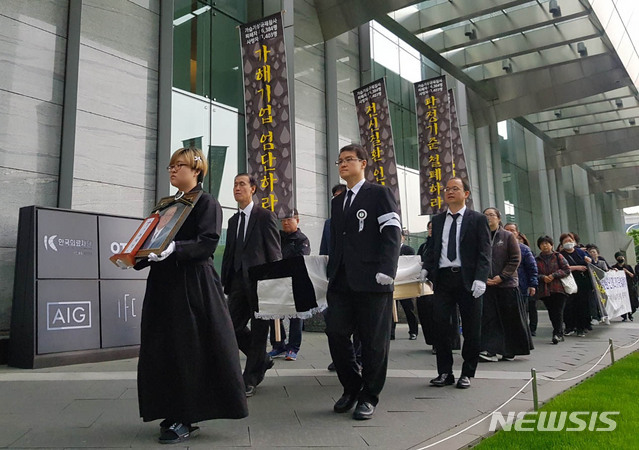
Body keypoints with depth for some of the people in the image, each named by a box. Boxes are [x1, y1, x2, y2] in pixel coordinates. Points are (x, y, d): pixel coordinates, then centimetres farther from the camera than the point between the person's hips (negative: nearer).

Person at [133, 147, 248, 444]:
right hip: (163, 284, 7)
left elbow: (208, 243, -16)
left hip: (193, 285, -7)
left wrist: (175, 248, -29)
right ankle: (173, 413, 19)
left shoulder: (206, 203, -3)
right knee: (162, 350, 8)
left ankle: (185, 419, 6)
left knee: (189, 350, -4)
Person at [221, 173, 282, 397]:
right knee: (232, 326, 3)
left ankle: (251, 380, 12)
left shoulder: (265, 216, -2)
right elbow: (228, 253, 18)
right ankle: (263, 360, 25)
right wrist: (225, 282, 12)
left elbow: (274, 252, -6)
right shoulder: (233, 220, 18)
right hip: (238, 280, 6)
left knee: (258, 330, 1)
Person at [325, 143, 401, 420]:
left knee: (373, 340, 1)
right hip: (341, 281, 6)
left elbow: (392, 233, -7)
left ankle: (369, 396, 16)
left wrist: (386, 270, -17)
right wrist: (331, 272, 13)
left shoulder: (379, 194, 2)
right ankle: (351, 387, 21)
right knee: (336, 334, 2)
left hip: (371, 280, -6)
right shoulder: (337, 202, 22)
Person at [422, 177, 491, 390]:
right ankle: (445, 372, 12)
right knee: (440, 325, 0)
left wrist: (480, 278, -14)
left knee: (471, 329, 3)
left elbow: (484, 252, -3)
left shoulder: (478, 219, 4)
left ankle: (467, 373, 17)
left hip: (468, 279, -3)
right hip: (443, 277, 3)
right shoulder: (437, 220, 15)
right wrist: (426, 268, -1)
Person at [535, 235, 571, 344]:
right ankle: (559, 334, 16)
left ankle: (557, 333, -11)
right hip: (544, 290, 3)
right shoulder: (537, 260, 10)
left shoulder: (558, 256, 5)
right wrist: (543, 277, -13)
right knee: (551, 313, 6)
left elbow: (567, 270, -2)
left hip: (559, 288, -3)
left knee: (558, 312, -10)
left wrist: (554, 275, -12)